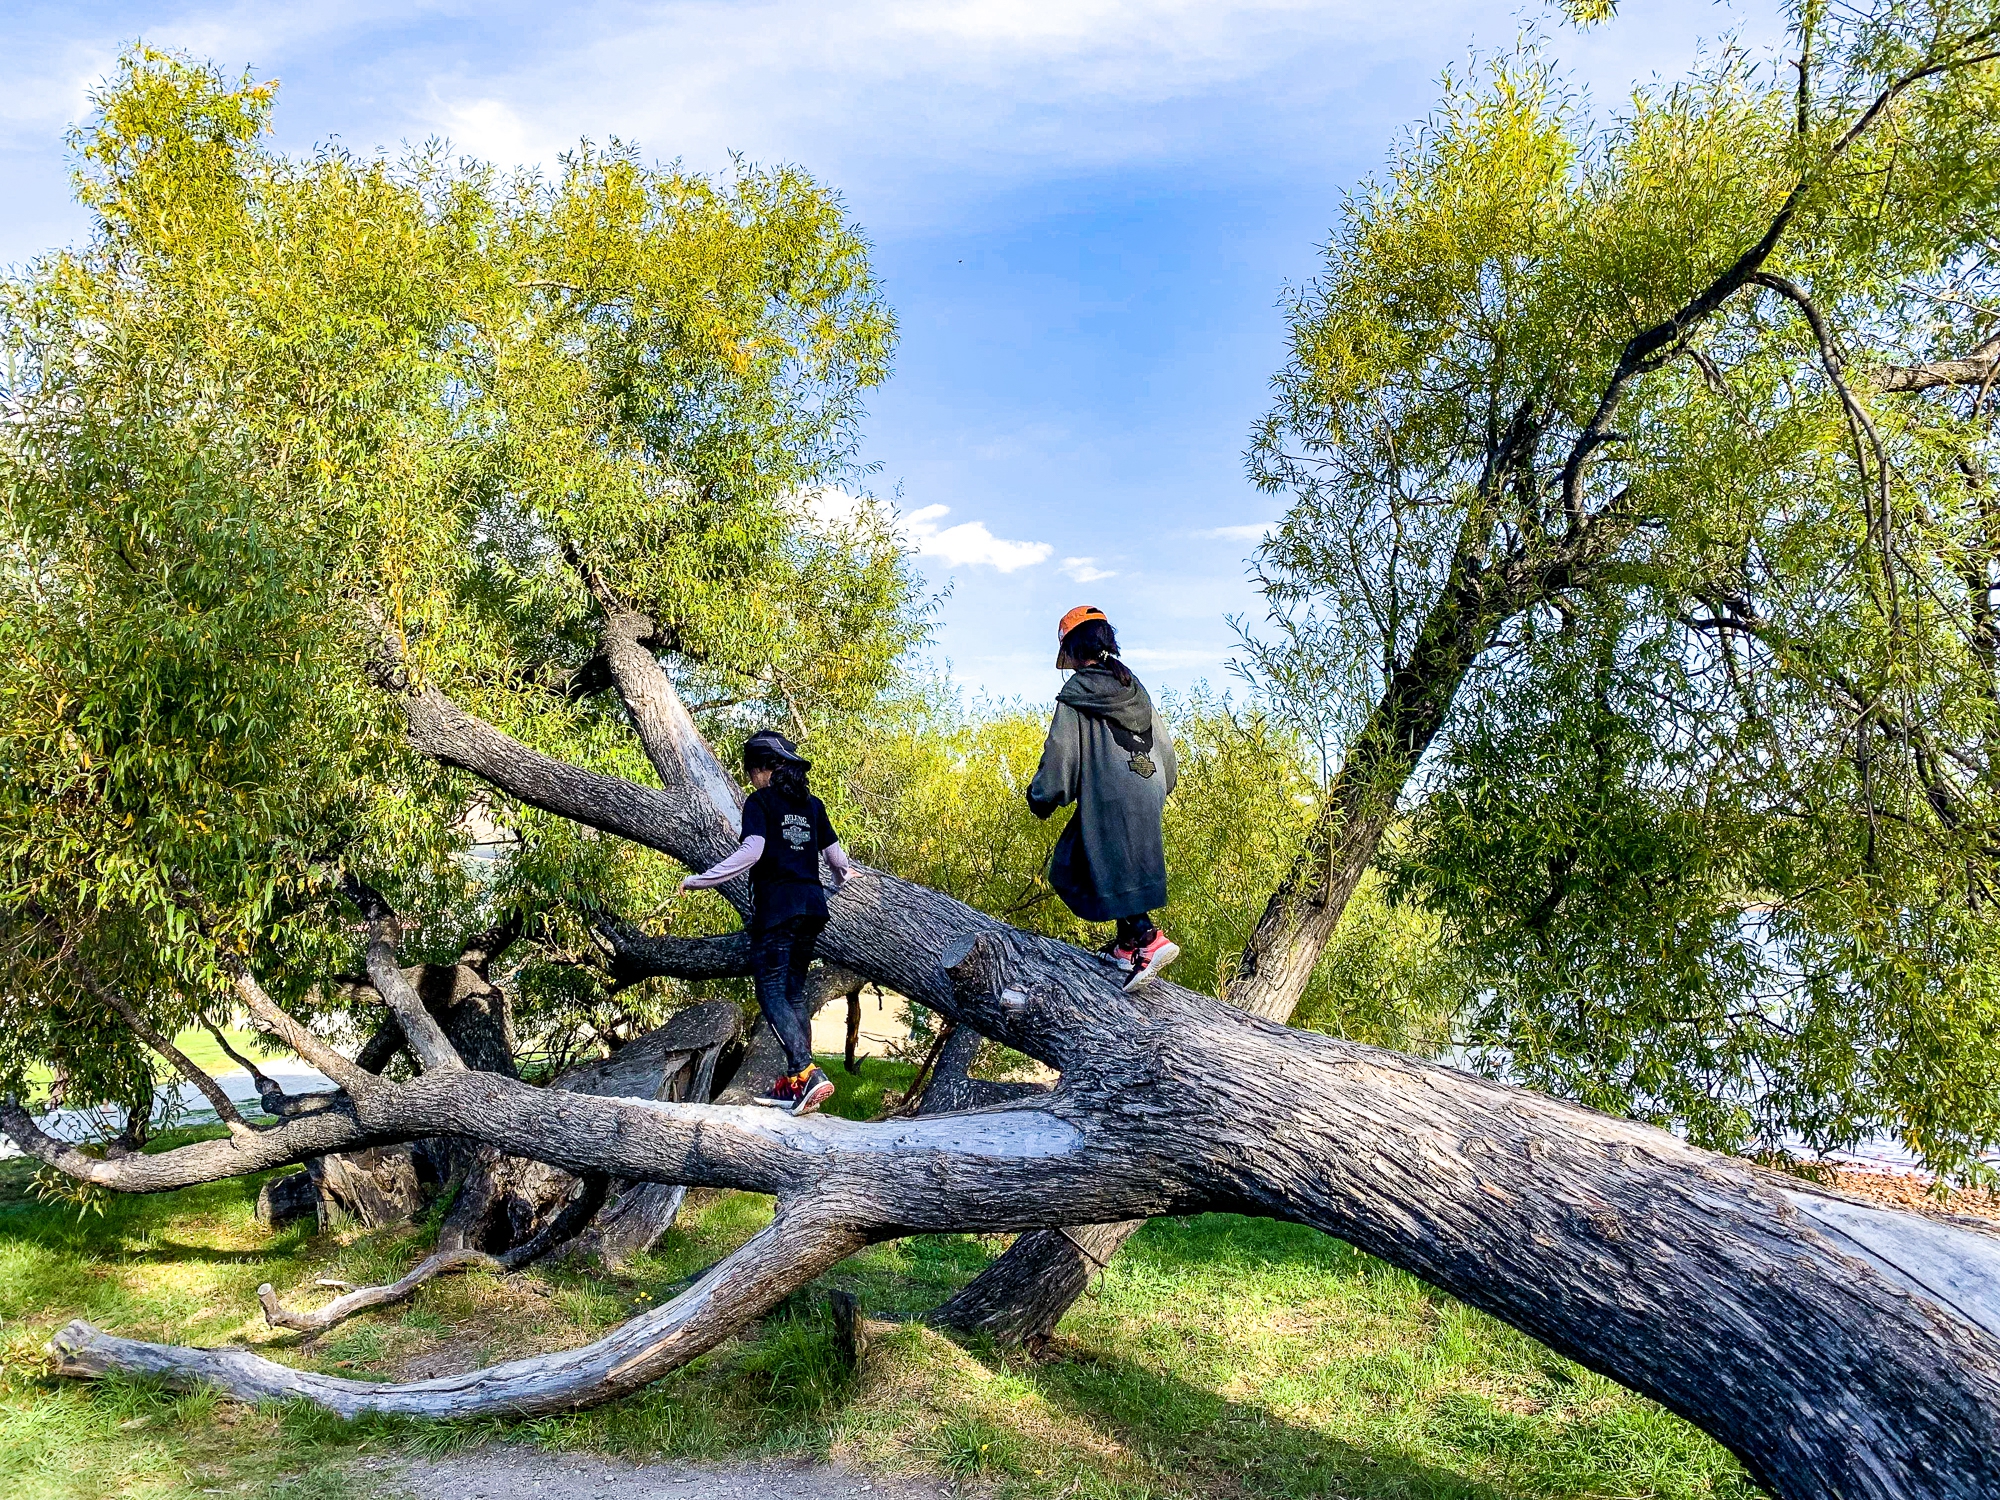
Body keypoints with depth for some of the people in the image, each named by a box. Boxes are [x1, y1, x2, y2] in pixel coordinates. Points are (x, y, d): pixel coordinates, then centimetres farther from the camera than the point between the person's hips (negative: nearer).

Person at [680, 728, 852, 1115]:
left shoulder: (760, 801, -3)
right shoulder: (812, 804, 15)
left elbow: (751, 851, -17)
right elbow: (836, 855, 18)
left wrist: (699, 880, -12)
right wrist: (843, 879, 41)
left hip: (776, 906, -7)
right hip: (811, 906, 7)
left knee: (771, 991, -6)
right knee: (794, 991, 11)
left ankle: (808, 1073, -22)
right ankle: (794, 1084, 9)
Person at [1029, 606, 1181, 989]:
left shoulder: (1075, 694, -7)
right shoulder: (1133, 686, 13)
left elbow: (1061, 753, -8)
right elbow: (1163, 743, 18)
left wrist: (1041, 798, 5)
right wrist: (1158, 788, 31)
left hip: (1107, 801, -7)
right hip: (1147, 796, 7)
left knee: (1108, 874, -3)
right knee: (1128, 868, 17)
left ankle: (1150, 940, -15)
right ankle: (1126, 944, 18)